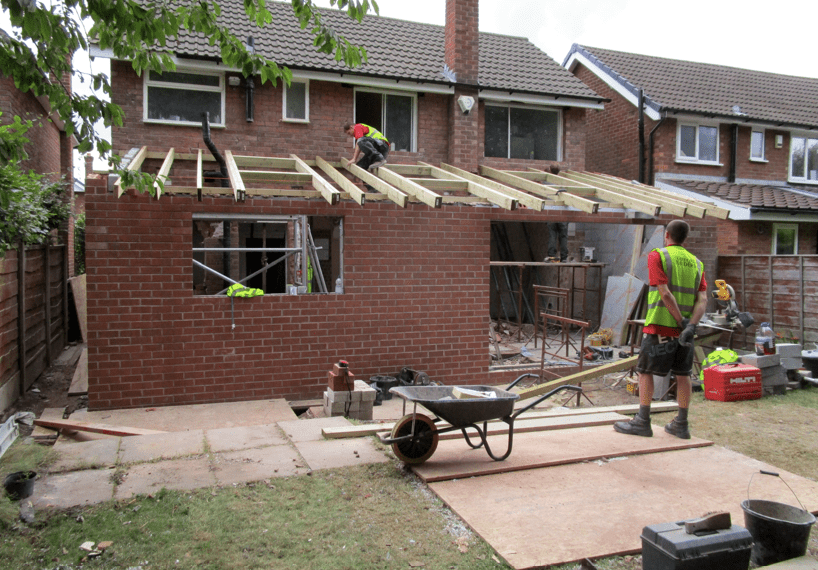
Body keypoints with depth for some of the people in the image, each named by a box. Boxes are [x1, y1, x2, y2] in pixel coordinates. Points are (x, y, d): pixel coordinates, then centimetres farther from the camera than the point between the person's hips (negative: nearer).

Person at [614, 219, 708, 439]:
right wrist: (691, 325, -10)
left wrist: (681, 321, -11)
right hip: (684, 328, 6)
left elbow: (665, 293, -15)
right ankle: (681, 425, 17)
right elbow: (702, 299, 0)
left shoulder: (657, 256, -5)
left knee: (645, 371, 3)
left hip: (661, 324, -6)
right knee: (683, 374, 11)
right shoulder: (696, 262, 12)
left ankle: (642, 422, 5)